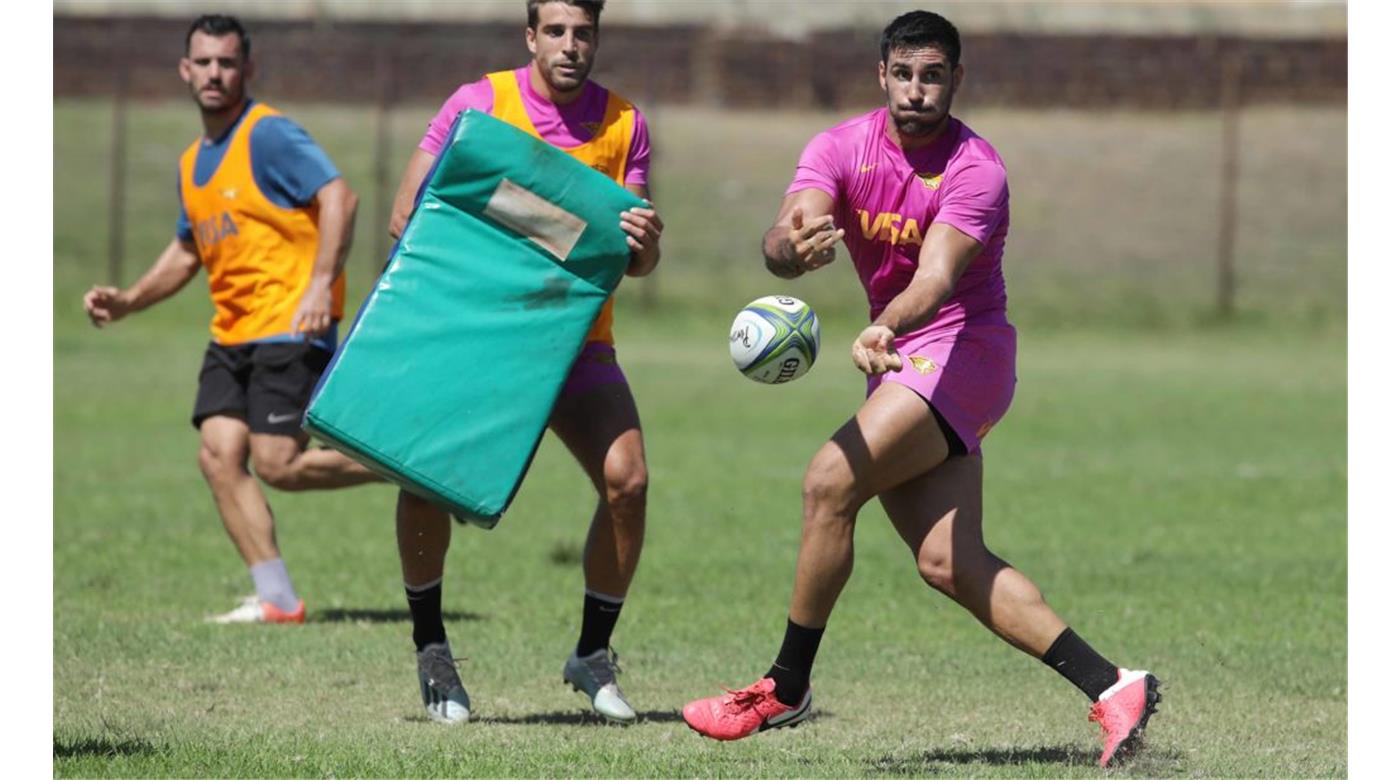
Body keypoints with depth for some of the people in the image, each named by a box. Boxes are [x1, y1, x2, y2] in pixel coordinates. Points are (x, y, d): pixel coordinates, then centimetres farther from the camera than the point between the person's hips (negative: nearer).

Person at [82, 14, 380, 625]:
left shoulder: (269, 135, -9)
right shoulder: (193, 162, 17)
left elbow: (338, 197, -19)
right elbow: (186, 251, 29)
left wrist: (321, 284, -27)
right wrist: (127, 301, 16)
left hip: (290, 327, -8)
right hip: (231, 333, 8)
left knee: (277, 464, -15)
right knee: (218, 453, -6)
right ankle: (276, 598, -3)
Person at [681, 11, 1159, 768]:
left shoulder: (974, 170, -16)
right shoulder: (841, 148, -2)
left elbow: (937, 276, -32)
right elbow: (782, 242, -19)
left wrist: (885, 331, -52)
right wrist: (795, 245, -44)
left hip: (963, 349, -6)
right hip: (903, 361, 6)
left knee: (830, 481, -21)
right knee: (949, 563, -3)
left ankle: (786, 688, -8)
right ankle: (1110, 686, 2)